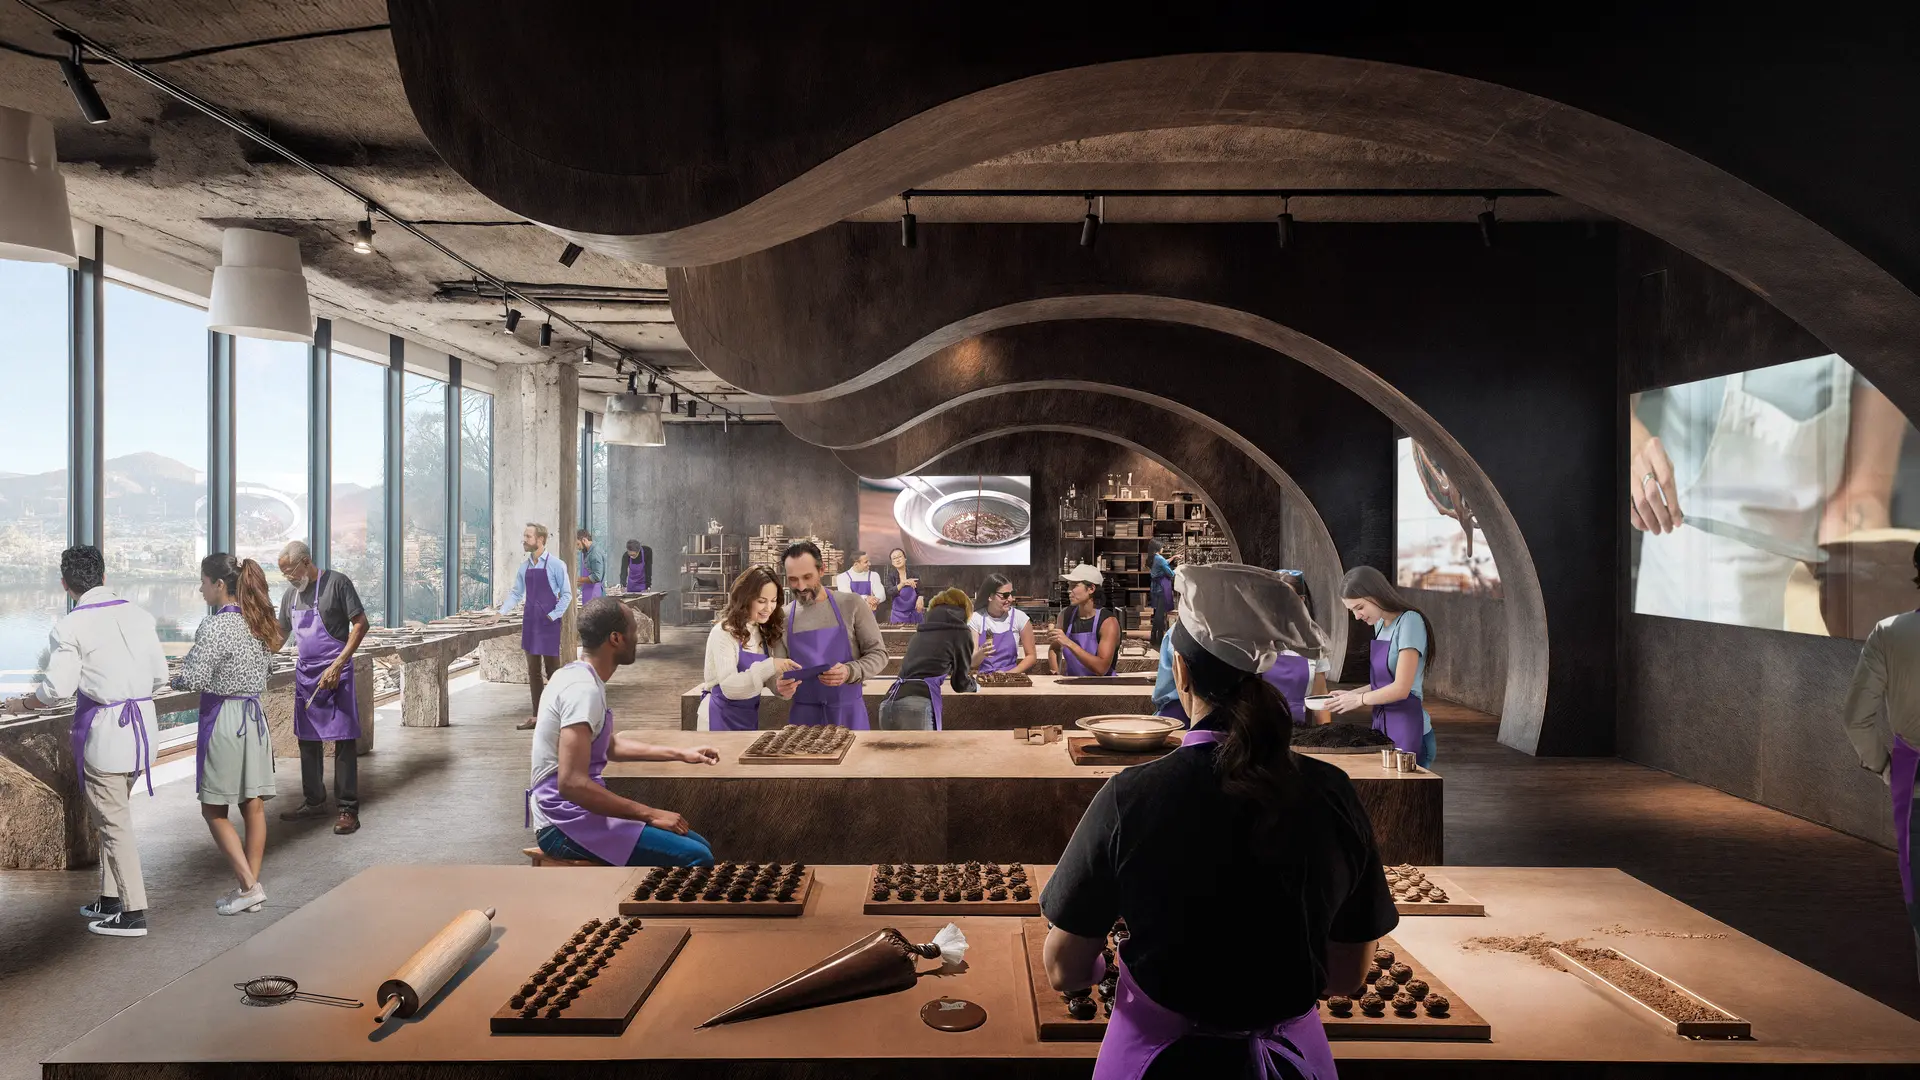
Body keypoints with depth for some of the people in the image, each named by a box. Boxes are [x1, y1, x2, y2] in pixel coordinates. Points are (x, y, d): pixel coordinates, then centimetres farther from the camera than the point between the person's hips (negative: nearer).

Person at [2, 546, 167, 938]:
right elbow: (160, 675, 8)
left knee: (113, 822, 2)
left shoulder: (69, 627, -11)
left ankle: (133, 913, 5)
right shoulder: (138, 614, 5)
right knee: (113, 814, 20)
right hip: (143, 722, 6)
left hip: (104, 730, -6)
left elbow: (56, 689, -15)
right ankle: (110, 898, 27)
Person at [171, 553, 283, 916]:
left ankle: (249, 886, 0)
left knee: (214, 810, 4)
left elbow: (193, 679, -20)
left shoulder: (214, 626, -17)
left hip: (223, 718, -7)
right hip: (255, 716, 7)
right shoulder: (258, 622, 7)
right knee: (254, 805, 9)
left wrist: (173, 677, 0)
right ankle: (252, 887, 16)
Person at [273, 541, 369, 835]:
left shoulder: (336, 582, -9)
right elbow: (280, 634, 24)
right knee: (308, 739, 13)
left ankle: (348, 809, -4)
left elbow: (361, 624, -11)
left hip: (335, 673, -7)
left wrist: (337, 665, -17)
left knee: (344, 739, -7)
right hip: (305, 673, 7)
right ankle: (314, 801, 26)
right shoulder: (290, 594, 12)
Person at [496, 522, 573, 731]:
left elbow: (566, 594, -6)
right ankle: (537, 716, 15)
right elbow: (516, 593, 14)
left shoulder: (555, 565, -8)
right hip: (530, 623, 6)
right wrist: (501, 613, 4)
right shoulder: (524, 567, 8)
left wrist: (553, 615, -11)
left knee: (552, 670, 0)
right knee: (533, 670, 8)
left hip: (549, 624, -5)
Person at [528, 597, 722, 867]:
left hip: (574, 813, 10)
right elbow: (571, 784, -29)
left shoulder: (580, 675, 11)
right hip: (566, 824, -10)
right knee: (696, 857, -19)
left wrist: (680, 754, 23)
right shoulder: (583, 688, -20)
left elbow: (610, 746, 27)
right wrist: (651, 814, -23)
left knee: (698, 846, 9)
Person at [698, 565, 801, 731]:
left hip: (750, 717, 7)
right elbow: (729, 687, -26)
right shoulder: (723, 633, -17)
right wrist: (769, 666, -35)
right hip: (721, 718, -7)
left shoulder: (764, 634, 5)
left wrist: (781, 687, -20)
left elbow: (768, 678, 2)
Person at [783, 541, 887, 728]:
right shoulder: (783, 617, 3)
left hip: (849, 713, -1)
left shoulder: (851, 605, -3)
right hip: (803, 716, 2)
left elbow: (878, 654, -2)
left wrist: (850, 672, -20)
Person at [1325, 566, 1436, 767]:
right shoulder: (1379, 624, 12)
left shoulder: (1410, 621, -13)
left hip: (1406, 727, -7)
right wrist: (1351, 695, 3)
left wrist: (1358, 699, -6)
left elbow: (1401, 689, -17)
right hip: (1382, 724, 7)